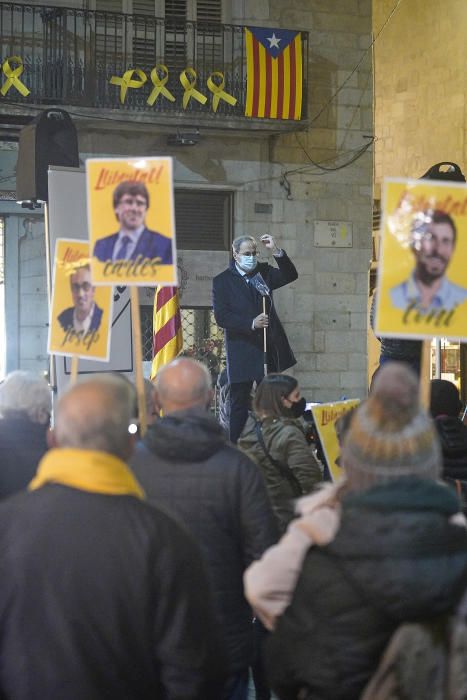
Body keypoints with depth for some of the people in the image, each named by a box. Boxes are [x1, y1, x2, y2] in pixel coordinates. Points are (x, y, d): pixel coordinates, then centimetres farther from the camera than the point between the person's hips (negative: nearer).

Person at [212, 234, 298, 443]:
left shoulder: (263, 272, 9)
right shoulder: (222, 281, -3)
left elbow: (290, 276, -1)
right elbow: (221, 317, -11)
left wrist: (276, 252, -14)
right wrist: (251, 323, -21)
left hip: (268, 349, 4)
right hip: (241, 353, -4)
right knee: (239, 404, 2)